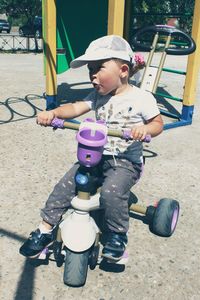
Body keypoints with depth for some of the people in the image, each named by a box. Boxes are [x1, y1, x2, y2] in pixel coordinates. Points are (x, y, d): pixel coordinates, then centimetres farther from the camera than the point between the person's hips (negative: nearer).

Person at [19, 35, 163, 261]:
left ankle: (117, 235, -1)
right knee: (65, 185, -6)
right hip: (96, 155, 5)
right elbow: (76, 108, -7)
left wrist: (145, 128, -25)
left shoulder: (141, 98, -8)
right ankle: (45, 229, 9)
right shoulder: (98, 95, 5)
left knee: (111, 192, -29)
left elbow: (158, 123, -1)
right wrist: (53, 113, -27)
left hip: (126, 161, -4)